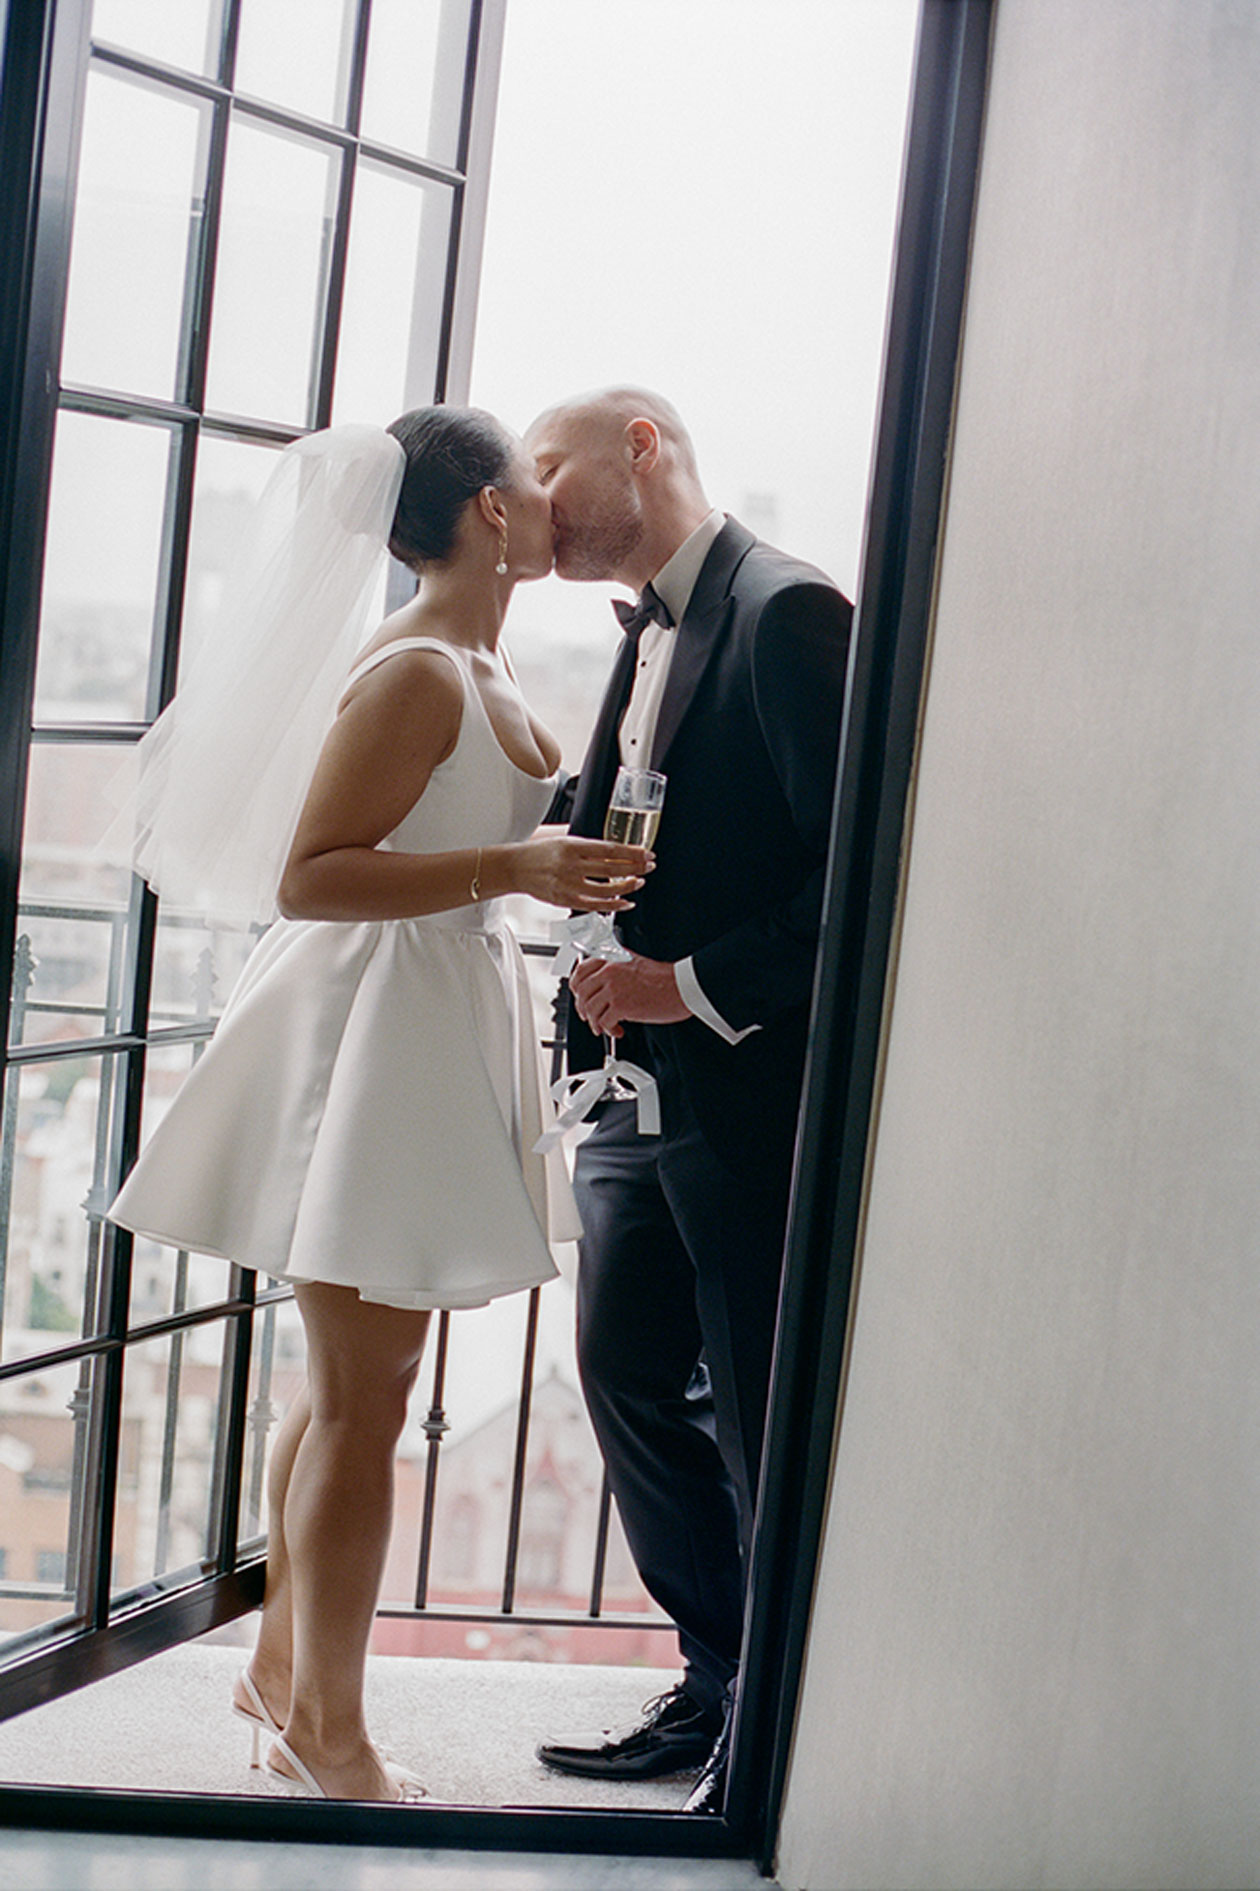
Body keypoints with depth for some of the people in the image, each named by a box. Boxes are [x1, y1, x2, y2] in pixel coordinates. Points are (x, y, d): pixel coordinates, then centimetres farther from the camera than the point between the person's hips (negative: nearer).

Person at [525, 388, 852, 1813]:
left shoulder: (785, 612, -13)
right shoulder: (648, 633, 16)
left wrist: (696, 985, -19)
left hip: (751, 1091, -9)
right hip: (644, 1084, 9)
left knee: (754, 1413, 1)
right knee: (628, 1378, 15)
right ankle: (719, 1685, 31)